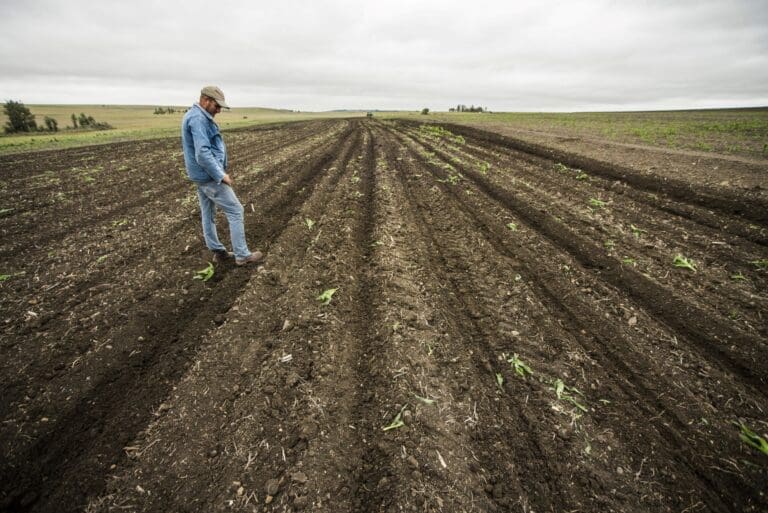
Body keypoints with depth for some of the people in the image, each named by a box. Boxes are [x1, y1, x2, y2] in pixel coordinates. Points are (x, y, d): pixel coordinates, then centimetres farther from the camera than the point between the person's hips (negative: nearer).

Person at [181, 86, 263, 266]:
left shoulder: (195, 116, 14)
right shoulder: (198, 119, -20)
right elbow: (203, 154, -29)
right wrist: (221, 175, -22)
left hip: (202, 176, 11)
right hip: (209, 176, -11)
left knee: (208, 214, 13)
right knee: (235, 211, -4)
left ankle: (218, 252, 23)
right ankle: (242, 255, 2)